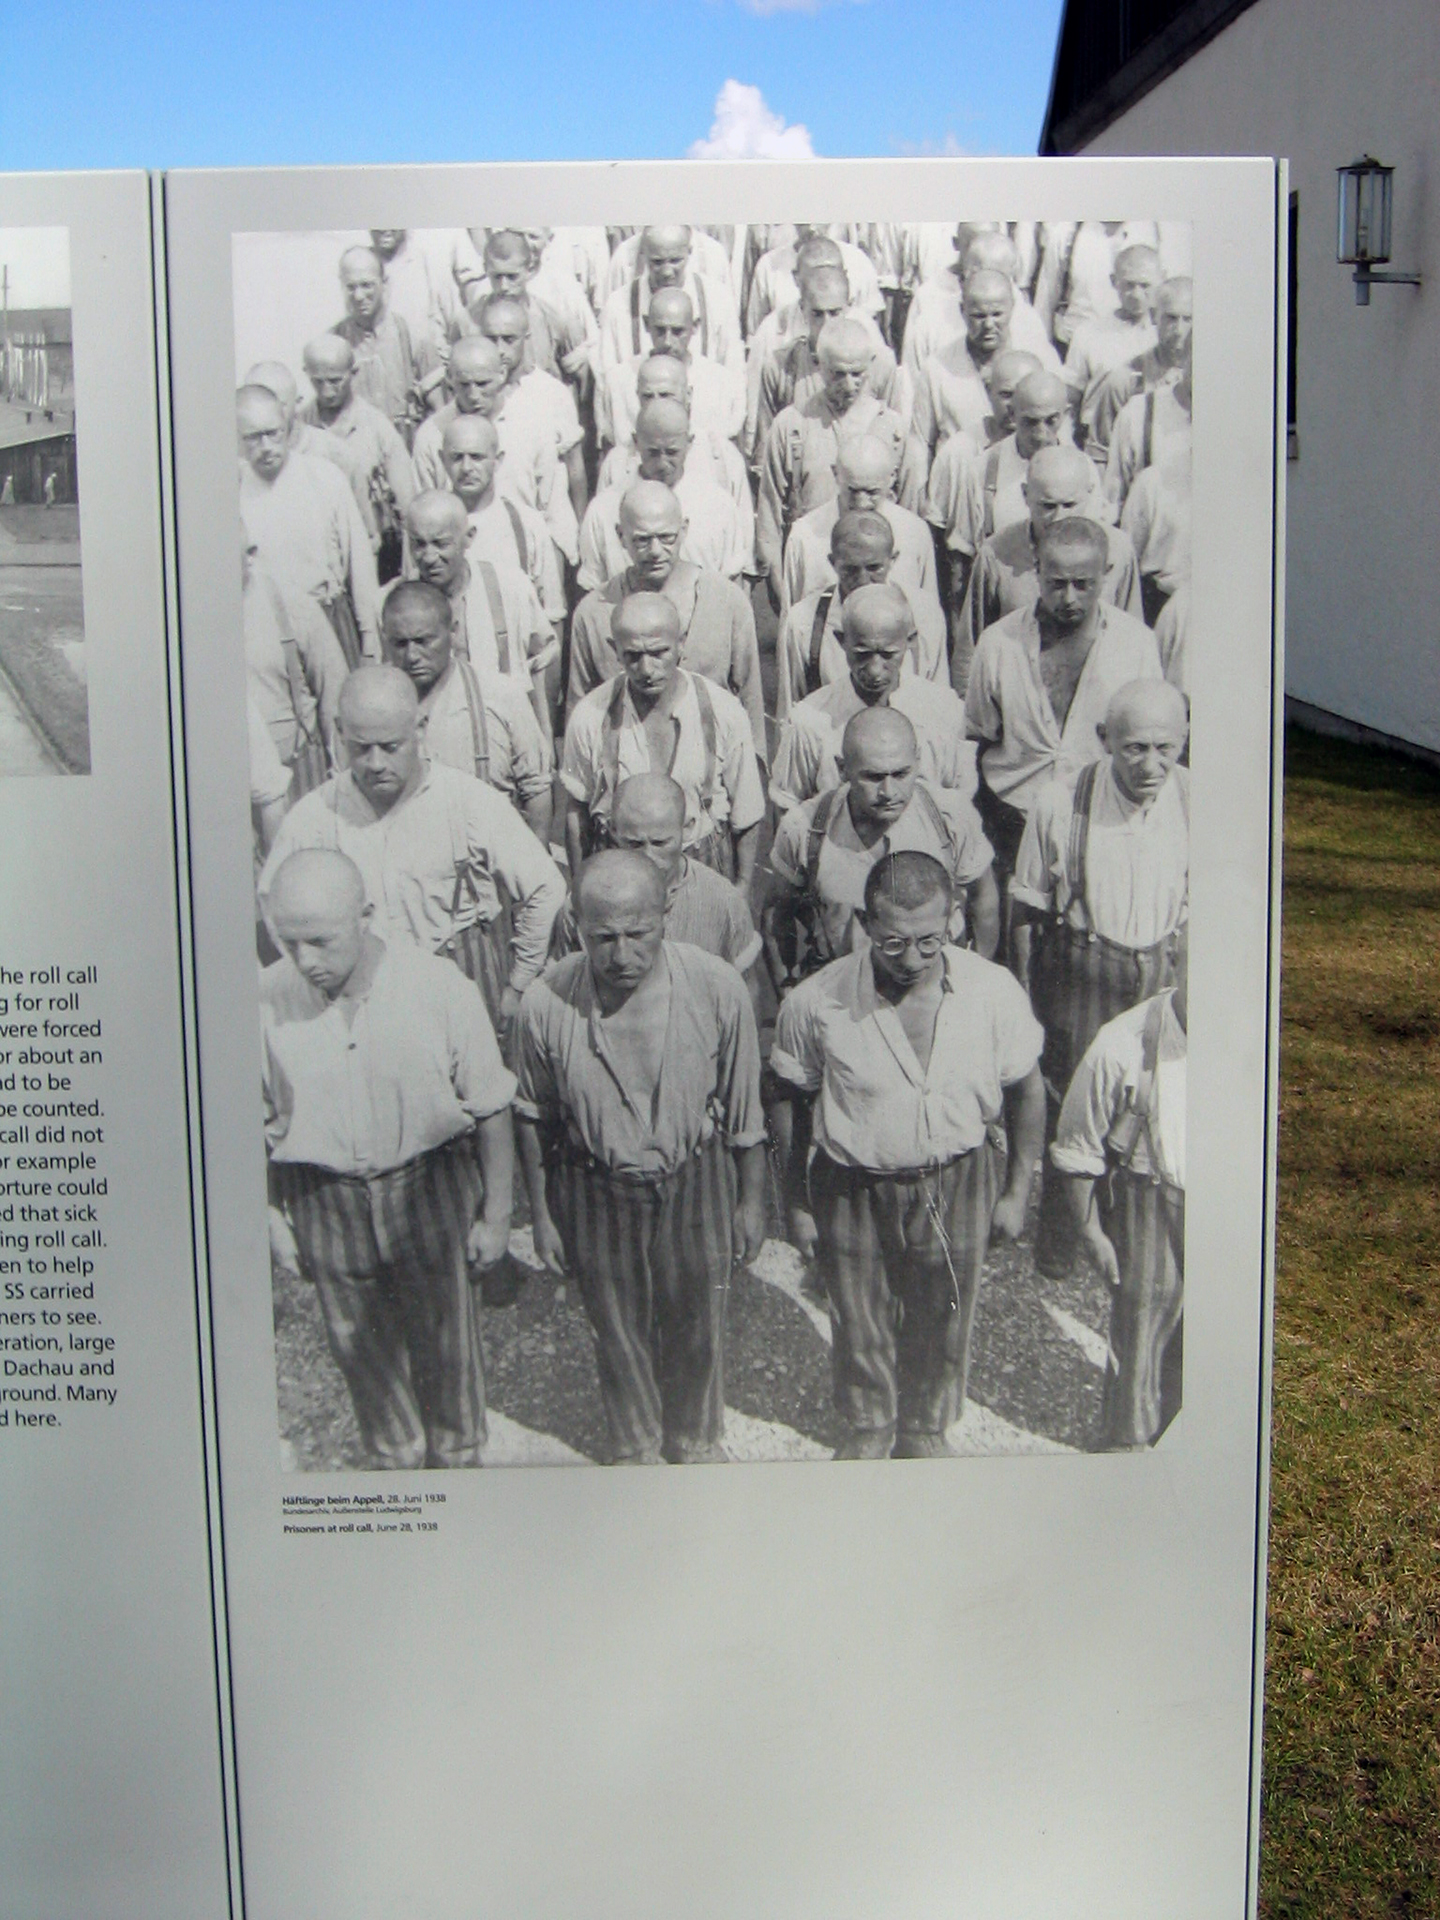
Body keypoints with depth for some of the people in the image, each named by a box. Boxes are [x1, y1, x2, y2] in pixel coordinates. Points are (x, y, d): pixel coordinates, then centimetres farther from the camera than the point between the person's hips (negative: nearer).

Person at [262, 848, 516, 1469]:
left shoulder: (439, 986, -19)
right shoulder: (266, 1002, -15)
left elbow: (491, 1110, -8)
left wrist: (495, 1216, -3)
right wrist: (270, 1219, 3)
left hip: (431, 1189, -1)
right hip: (321, 1201, 1)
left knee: (445, 1341, 17)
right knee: (361, 1349, 20)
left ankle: (457, 1454, 45)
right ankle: (394, 1457, 48)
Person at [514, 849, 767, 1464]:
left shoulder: (717, 987, -23)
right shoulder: (545, 1004, -22)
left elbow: (744, 1111, -7)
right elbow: (535, 1119, -4)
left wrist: (751, 1201, 2)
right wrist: (541, 1215, 4)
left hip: (695, 1182, 0)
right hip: (594, 1190, 0)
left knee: (695, 1327, 20)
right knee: (617, 1333, 21)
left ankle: (696, 1442, 51)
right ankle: (636, 1449, 50)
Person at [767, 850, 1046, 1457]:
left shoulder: (994, 991, -18)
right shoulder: (815, 1002, -21)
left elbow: (1025, 1090, -1)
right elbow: (788, 1097, -4)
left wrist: (1017, 1191, 4)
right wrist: (796, 1201, 2)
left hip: (957, 1187, 1)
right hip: (852, 1191, -1)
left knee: (940, 1330, 21)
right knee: (859, 1330, 20)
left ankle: (925, 1429, 52)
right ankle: (868, 1429, 51)